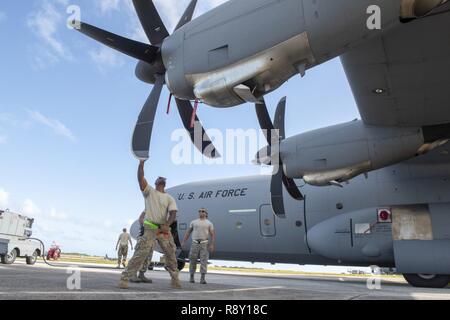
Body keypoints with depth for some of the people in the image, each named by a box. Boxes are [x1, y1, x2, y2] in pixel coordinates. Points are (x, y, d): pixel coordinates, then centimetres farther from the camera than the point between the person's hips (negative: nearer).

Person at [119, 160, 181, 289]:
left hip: (164, 229, 3)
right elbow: (140, 178, -7)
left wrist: (167, 225, -23)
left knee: (171, 253, 6)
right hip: (150, 228, -3)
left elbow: (173, 213, -4)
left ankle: (175, 278, 21)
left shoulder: (170, 198, 11)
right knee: (141, 253, -13)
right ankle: (125, 278, -7)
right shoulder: (149, 191, 8)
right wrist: (141, 162, -14)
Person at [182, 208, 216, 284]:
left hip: (204, 244, -1)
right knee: (193, 261, 3)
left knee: (204, 261, -8)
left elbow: (213, 234, 0)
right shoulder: (194, 222, 10)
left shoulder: (209, 223, 5)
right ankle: (192, 277, 17)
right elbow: (188, 232, 11)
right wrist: (183, 242, 3)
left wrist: (212, 245, -12)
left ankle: (202, 279, -7)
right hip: (195, 243, 1)